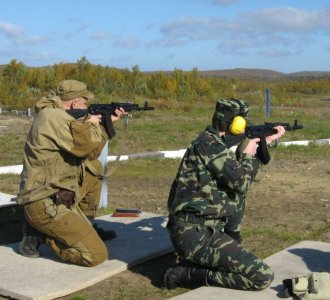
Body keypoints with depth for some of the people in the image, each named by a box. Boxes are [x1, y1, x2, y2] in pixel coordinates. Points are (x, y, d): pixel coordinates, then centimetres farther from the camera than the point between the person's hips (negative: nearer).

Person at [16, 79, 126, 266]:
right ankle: (38, 235, 0)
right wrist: (91, 124, -6)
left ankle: (85, 225, 23)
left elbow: (89, 154, 19)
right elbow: (84, 145, -27)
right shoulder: (52, 116, -16)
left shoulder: (58, 116, 14)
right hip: (45, 204, -10)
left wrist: (107, 122, 14)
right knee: (96, 255, -13)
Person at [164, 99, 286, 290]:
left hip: (194, 229, 10)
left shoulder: (213, 143, 14)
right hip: (195, 235, -10)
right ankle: (188, 273, -7)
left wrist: (266, 143, 25)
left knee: (237, 191, 24)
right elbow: (241, 182, -17)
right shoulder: (209, 144, -16)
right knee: (263, 277, -14)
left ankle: (231, 245, 22)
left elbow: (245, 176, 27)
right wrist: (247, 154, 1)